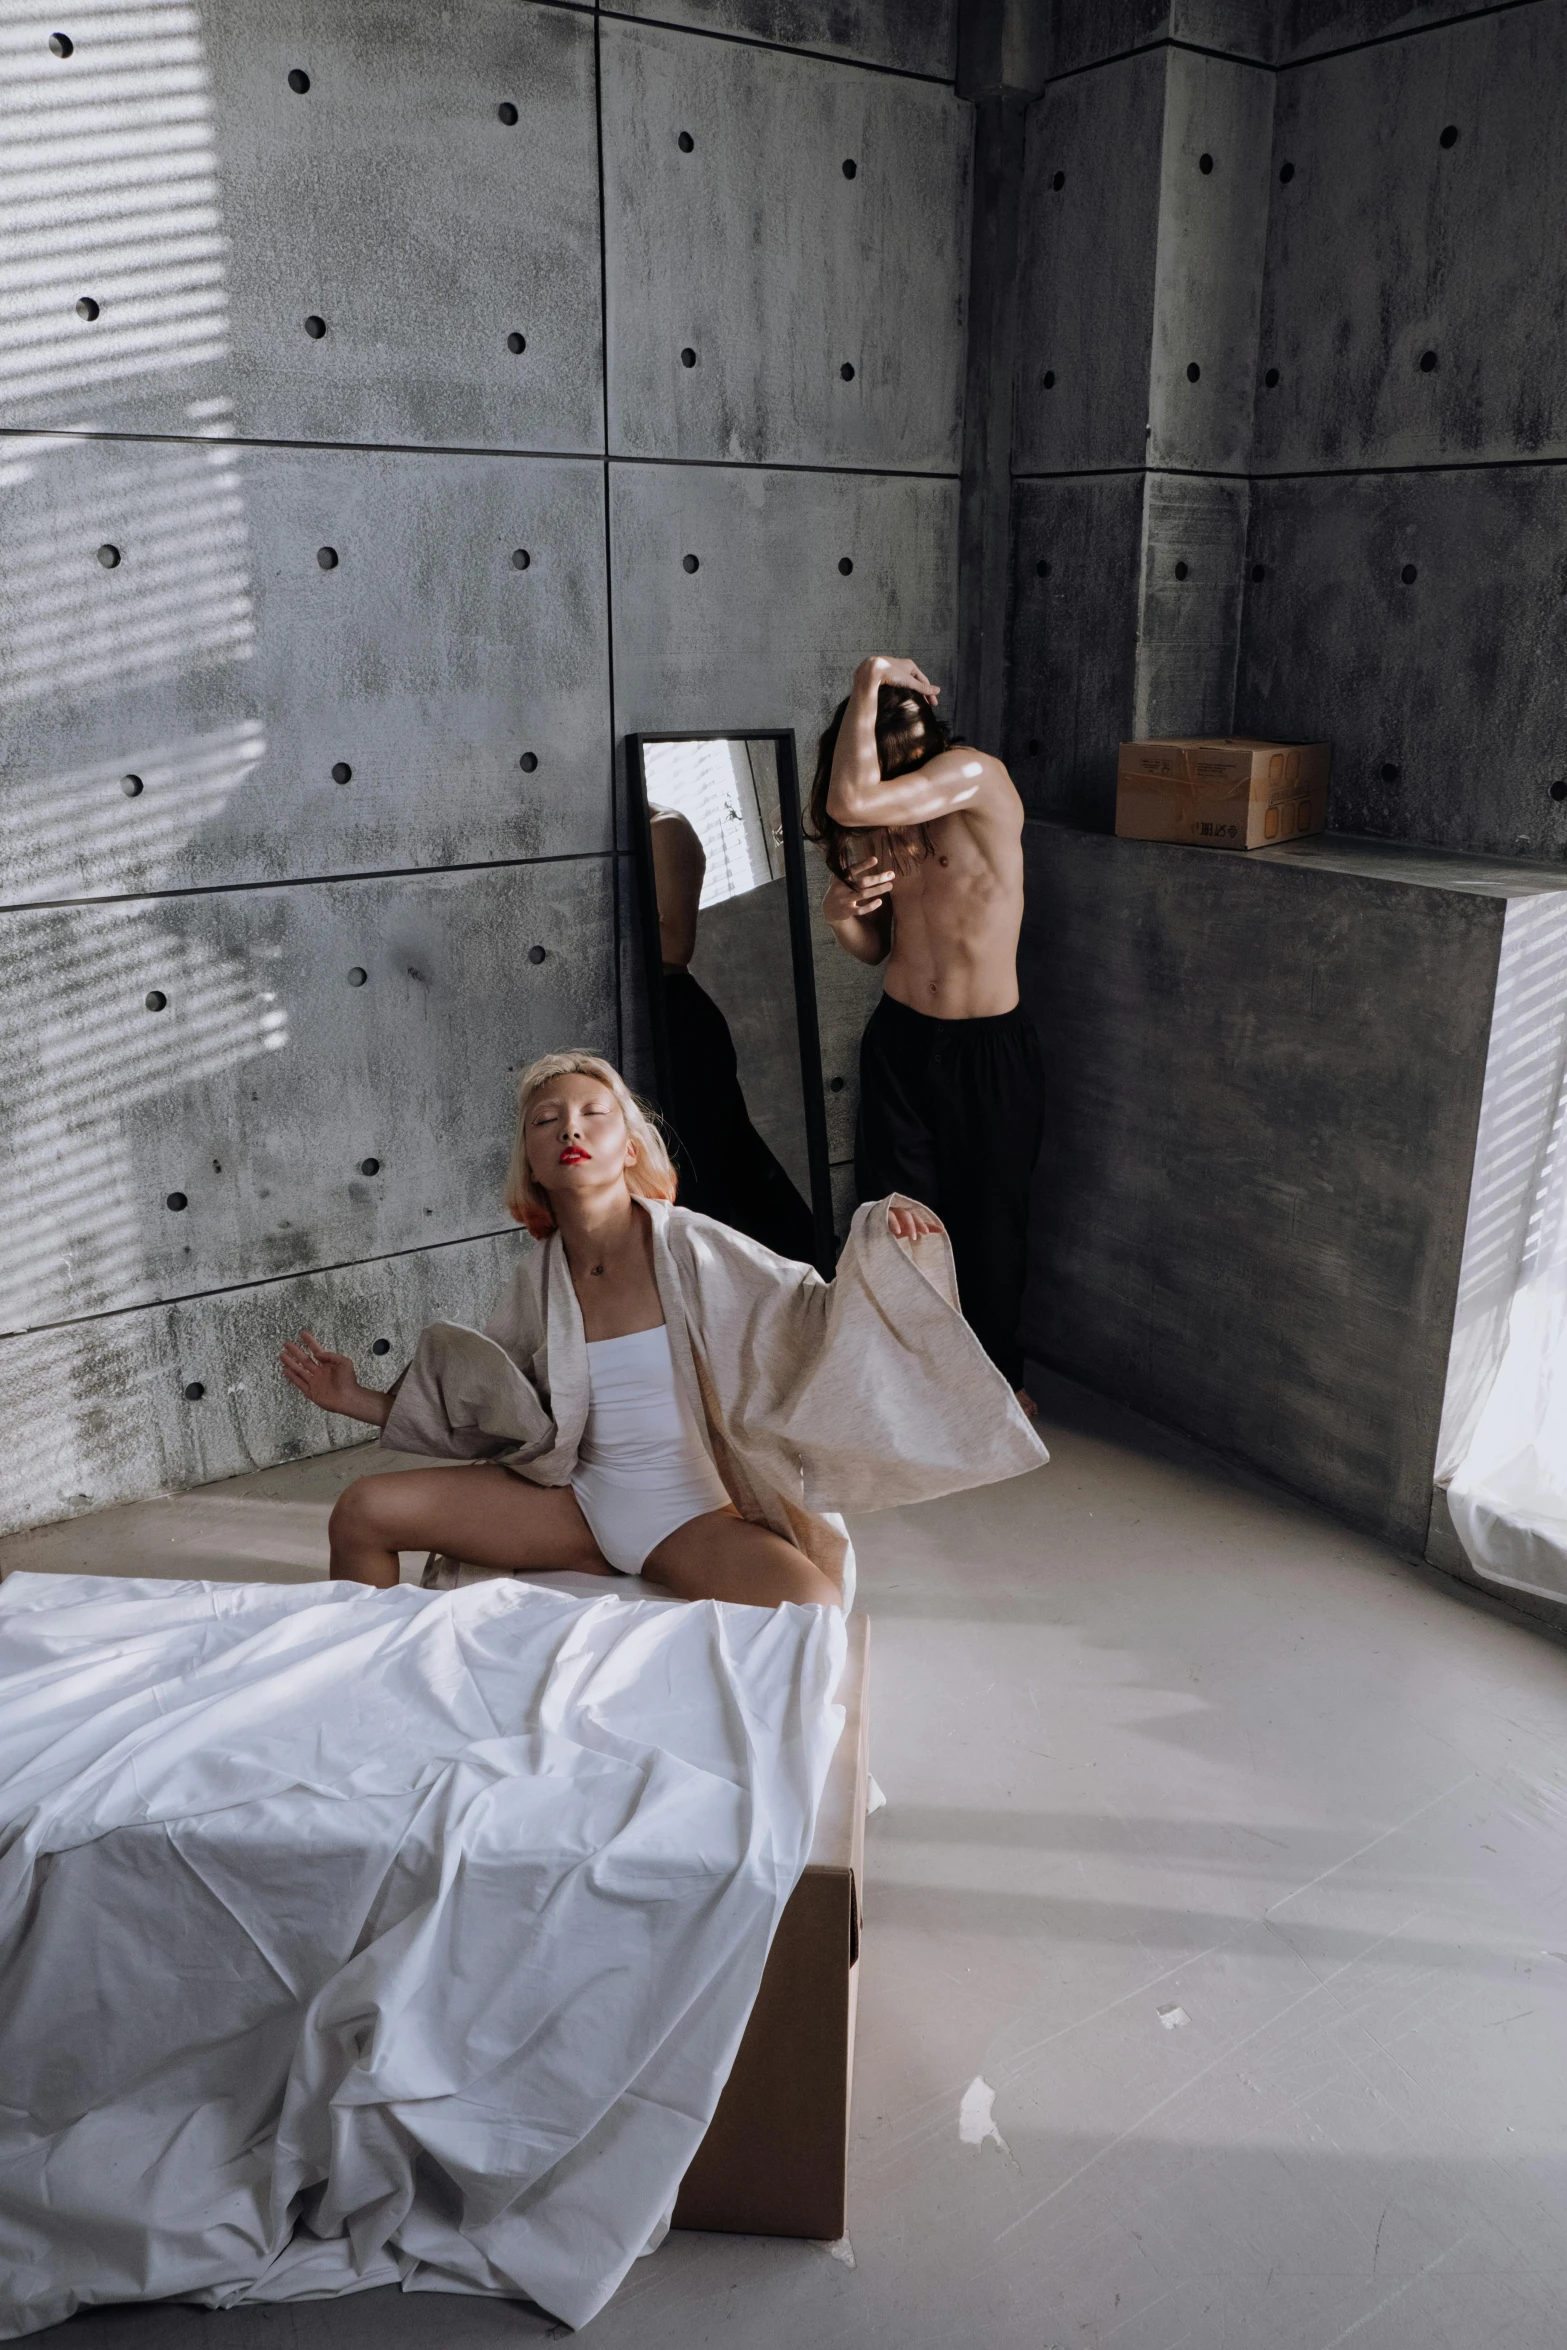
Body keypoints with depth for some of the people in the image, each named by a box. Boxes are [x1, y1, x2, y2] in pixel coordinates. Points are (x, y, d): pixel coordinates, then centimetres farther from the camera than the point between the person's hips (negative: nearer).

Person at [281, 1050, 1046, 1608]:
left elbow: (812, 1318, -9)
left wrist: (878, 1243, -26)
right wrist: (358, 1400, 10)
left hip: (691, 1507, -4)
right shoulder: (536, 1281, 1)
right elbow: (473, 1407, 13)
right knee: (363, 1510, -4)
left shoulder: (693, 1249, -13)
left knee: (810, 1606, -36)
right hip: (580, 1496, 5)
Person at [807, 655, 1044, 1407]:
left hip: (991, 1045, -4)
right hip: (900, 1039, 5)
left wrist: (870, 683, -21)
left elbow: (852, 804, -32)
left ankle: (996, 1376, 34)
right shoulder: (882, 825, 3)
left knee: (991, 1222, 11)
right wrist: (842, 913, -10)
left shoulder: (977, 776, -16)